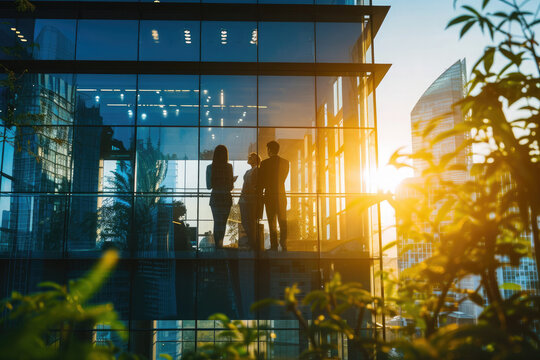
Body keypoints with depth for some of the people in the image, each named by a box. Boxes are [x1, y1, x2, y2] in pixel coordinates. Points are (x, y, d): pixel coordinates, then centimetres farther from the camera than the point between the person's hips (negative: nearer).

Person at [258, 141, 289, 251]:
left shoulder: (265, 163, -8)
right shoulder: (285, 162, 2)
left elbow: (261, 181, -4)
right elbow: (283, 178, 11)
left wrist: (260, 194, 8)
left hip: (269, 195, -3)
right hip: (281, 195, 3)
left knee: (272, 222, 3)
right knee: (283, 221, 9)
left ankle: (274, 246, 2)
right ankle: (284, 245, 8)